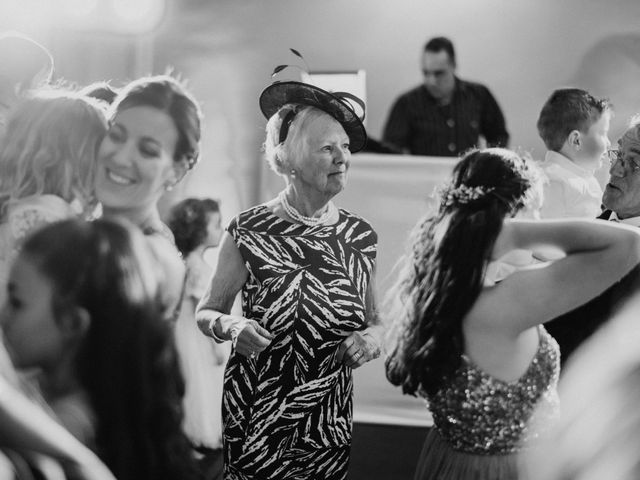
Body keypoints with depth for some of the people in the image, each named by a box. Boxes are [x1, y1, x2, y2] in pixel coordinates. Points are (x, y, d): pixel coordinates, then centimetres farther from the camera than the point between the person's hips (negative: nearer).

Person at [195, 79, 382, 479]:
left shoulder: (361, 236, 0)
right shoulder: (249, 232, -10)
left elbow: (373, 319, 13)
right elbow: (206, 312, 1)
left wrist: (372, 337, -8)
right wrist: (231, 327, -20)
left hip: (330, 423, 3)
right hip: (256, 421, -3)